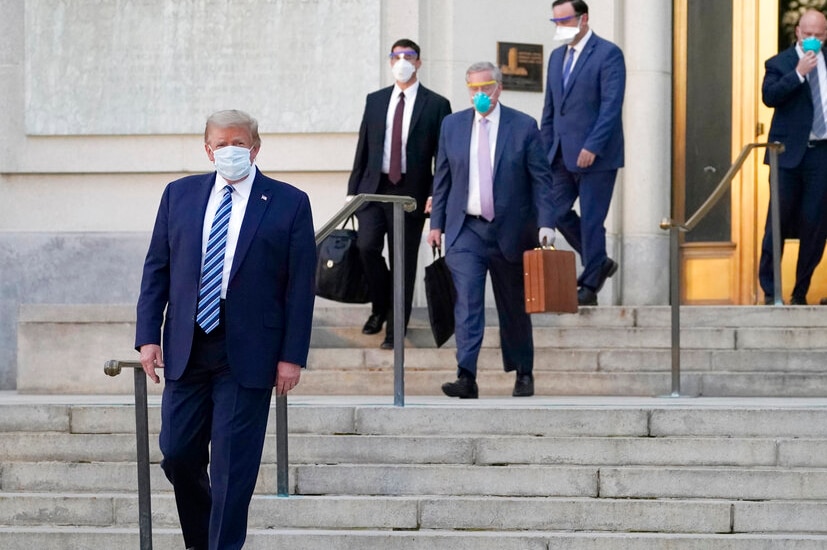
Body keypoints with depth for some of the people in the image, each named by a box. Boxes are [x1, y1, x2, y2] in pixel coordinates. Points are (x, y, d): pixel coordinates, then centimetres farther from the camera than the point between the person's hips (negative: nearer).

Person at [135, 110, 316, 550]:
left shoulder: (289, 203, -1)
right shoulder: (179, 195, 8)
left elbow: (301, 286, -2)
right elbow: (156, 270, 10)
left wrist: (292, 355, -7)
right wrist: (148, 336, 1)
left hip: (248, 353, -3)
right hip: (187, 348, 3)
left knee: (233, 464, -3)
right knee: (177, 454, 7)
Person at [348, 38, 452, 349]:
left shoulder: (436, 105, 2)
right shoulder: (375, 101, 13)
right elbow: (363, 148, 14)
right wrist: (353, 190, 9)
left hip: (410, 192, -2)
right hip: (374, 187, 2)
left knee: (404, 261, 0)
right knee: (367, 245, -15)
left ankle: (395, 329, 9)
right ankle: (380, 307, 9)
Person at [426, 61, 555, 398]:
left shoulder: (524, 127, -2)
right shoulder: (452, 125, 6)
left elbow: (541, 179, -2)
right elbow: (442, 178, 11)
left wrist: (545, 224, -11)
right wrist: (436, 223, 6)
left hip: (510, 231, -1)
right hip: (465, 230, 1)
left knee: (514, 308, 11)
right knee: (467, 302, -14)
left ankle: (523, 374, 27)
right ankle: (466, 378, -21)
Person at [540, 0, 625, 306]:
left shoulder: (608, 54, -8)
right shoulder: (557, 57, 14)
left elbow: (611, 106, -15)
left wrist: (592, 147, -21)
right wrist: (544, 149, 11)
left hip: (596, 155, -7)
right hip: (563, 155, 7)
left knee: (591, 220, -3)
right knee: (557, 212, 4)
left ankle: (589, 287, 6)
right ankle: (599, 264, 21)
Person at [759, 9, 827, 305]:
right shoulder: (779, 64, 2)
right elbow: (769, 96, -14)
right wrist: (798, 73, -21)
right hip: (789, 152, -2)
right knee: (779, 221, -2)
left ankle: (801, 292, 9)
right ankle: (769, 290, 6)